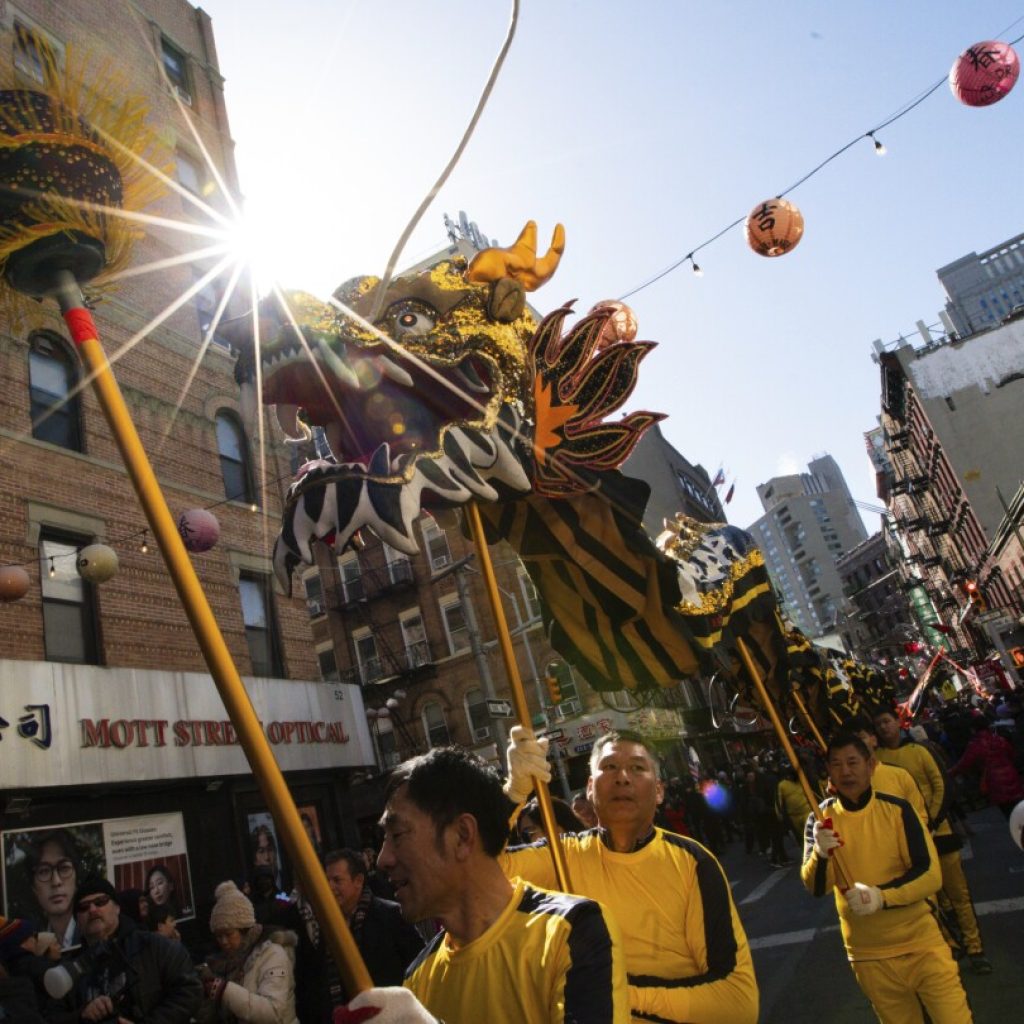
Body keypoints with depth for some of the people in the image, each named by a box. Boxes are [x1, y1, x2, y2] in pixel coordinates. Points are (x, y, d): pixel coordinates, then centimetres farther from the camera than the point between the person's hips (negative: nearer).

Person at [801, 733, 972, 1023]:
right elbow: (815, 888, -12)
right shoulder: (821, 818, -7)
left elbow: (931, 875, -13)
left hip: (919, 943, -1)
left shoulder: (897, 809, -9)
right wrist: (820, 854, -33)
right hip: (869, 956, 2)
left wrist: (882, 896, -29)